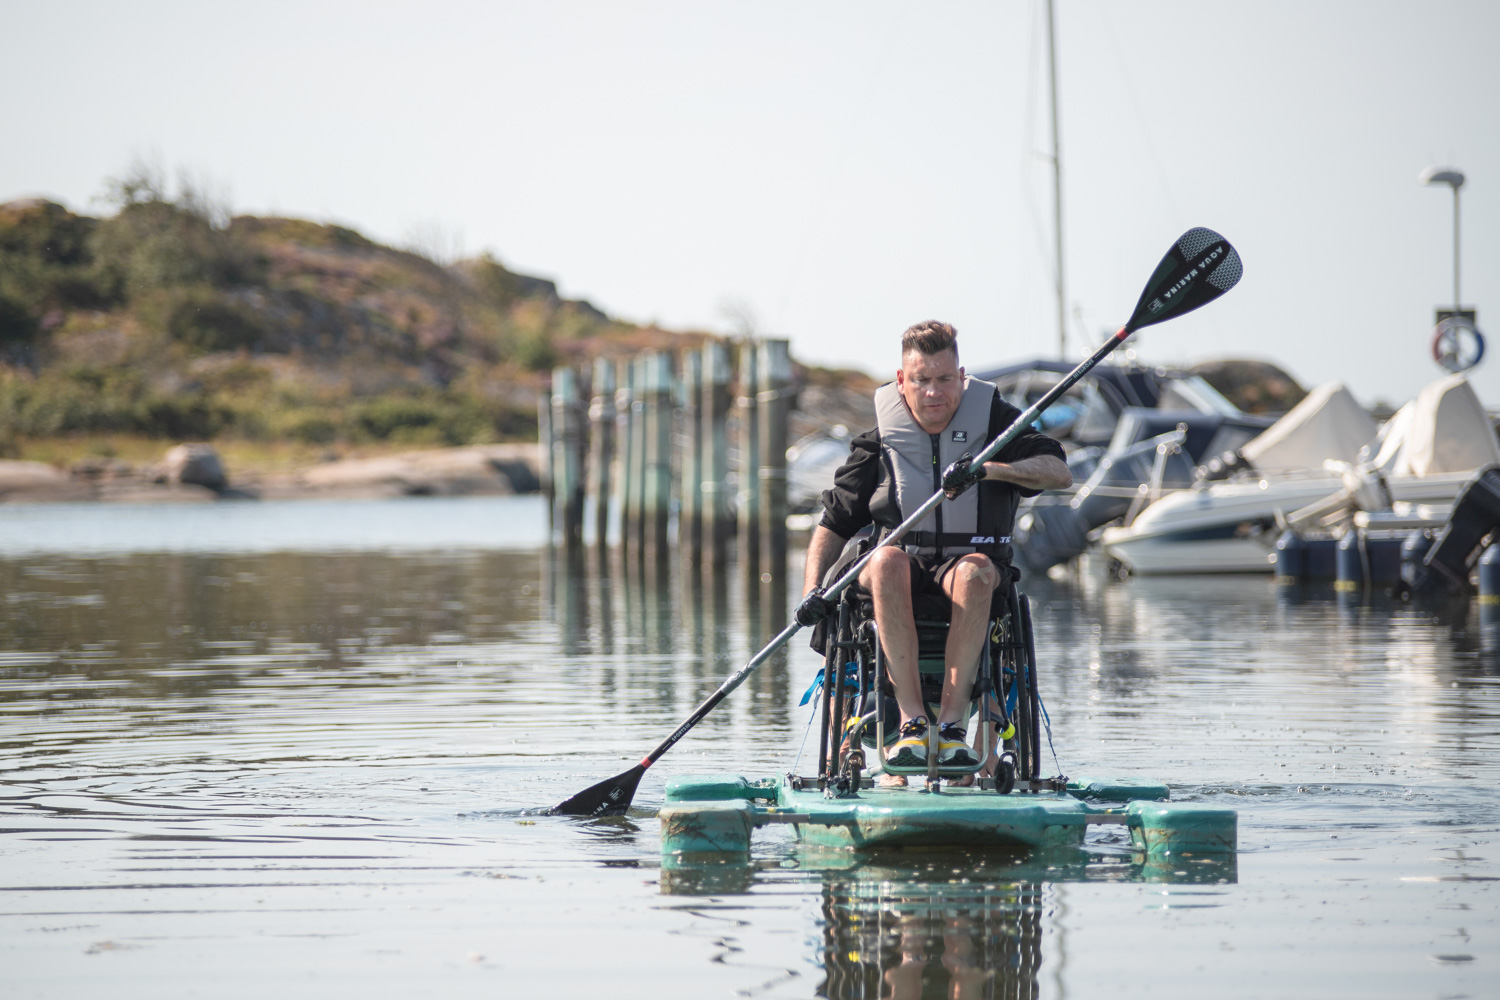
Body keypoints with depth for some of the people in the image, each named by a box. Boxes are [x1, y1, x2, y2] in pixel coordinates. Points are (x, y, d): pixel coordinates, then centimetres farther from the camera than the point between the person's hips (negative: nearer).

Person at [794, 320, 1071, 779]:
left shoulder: (994, 421, 2)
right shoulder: (880, 440, 4)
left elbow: (1059, 473, -12)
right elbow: (834, 523, 8)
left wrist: (988, 469, -28)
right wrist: (812, 589, -8)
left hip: (972, 560, -1)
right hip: (902, 575, 1)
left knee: (974, 571, -38)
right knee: (887, 561, -37)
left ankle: (953, 720, -39)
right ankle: (911, 721, -39)